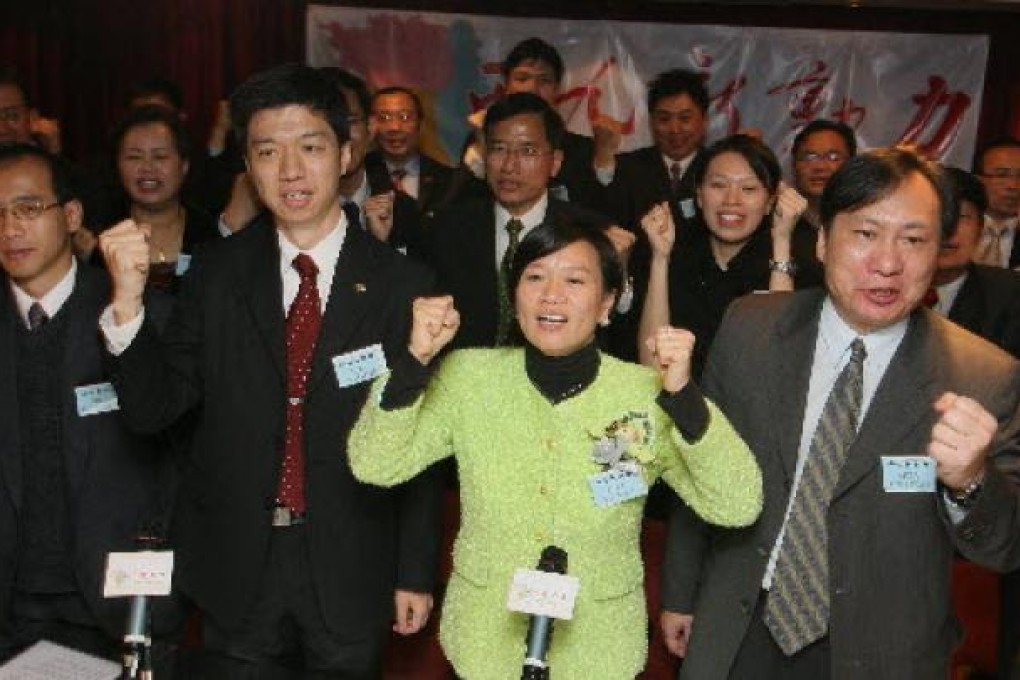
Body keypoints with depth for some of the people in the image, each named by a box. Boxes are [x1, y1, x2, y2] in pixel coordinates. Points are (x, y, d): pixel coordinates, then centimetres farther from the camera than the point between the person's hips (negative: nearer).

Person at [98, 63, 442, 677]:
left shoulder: (400, 285, -9)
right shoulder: (217, 274, -2)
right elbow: (153, 408, -4)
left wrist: (416, 574, -1)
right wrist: (128, 300, -19)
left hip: (352, 578, -1)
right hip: (236, 572, 2)